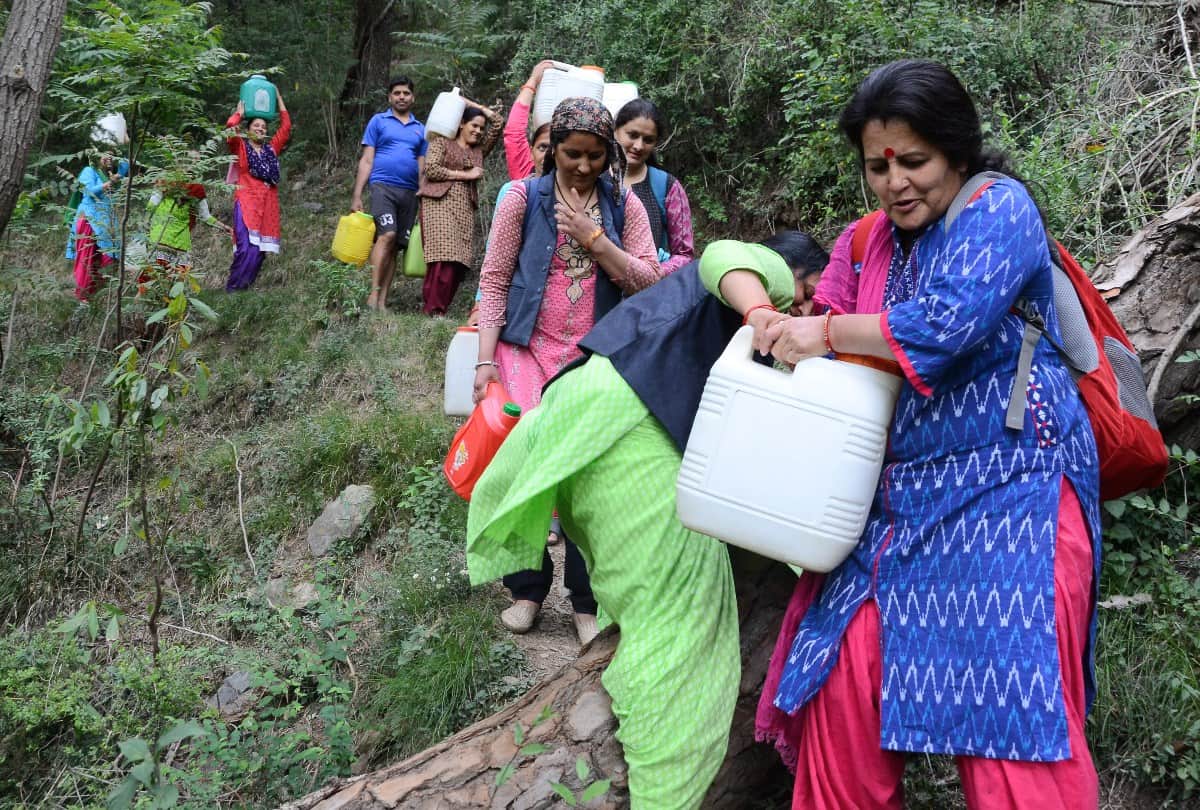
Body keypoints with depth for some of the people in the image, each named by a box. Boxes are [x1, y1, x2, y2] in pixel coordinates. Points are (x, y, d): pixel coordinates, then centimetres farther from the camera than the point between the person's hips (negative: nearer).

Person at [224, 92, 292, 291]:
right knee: (247, 249, -17)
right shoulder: (240, 147, 9)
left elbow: (286, 127, 21)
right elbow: (230, 127, -8)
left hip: (268, 206, 5)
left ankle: (244, 288, 11)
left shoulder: (271, 149, 19)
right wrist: (239, 113, 9)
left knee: (260, 250, 2)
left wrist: (279, 100, 24)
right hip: (246, 204, -5)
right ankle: (232, 289, -9)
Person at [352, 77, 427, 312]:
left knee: (395, 247, 0)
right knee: (387, 235, -23)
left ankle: (382, 302, 0)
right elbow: (366, 160, 5)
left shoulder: (420, 129, 19)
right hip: (383, 186, -4)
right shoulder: (378, 121, 10)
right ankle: (373, 295, -25)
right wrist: (356, 196, -3)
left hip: (410, 192, 4)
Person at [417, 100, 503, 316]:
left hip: (465, 209, 5)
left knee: (459, 261, -6)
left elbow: (498, 122, 22)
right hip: (440, 203, -5)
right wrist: (465, 175, -3)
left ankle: (440, 308, -3)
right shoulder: (441, 142, 9)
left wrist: (470, 103, 22)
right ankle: (433, 310, -20)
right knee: (444, 257, -19)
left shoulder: (479, 150, 22)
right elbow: (431, 169, -5)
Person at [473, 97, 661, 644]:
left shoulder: (624, 205, 5)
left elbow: (650, 281, -2)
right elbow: (494, 279, 0)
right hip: (528, 349, -1)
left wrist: (594, 239, -13)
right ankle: (528, 588, 16)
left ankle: (587, 600, 13)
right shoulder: (524, 198, 1)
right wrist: (486, 359, -8)